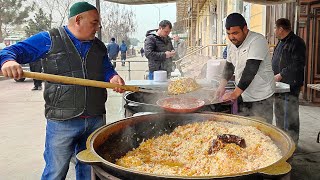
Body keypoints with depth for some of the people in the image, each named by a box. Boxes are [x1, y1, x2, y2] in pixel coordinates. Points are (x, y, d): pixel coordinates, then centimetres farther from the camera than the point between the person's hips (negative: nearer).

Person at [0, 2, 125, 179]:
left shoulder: (99, 46, 14)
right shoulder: (49, 39, -1)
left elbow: (107, 70, 19)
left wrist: (113, 77, -5)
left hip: (96, 120, 5)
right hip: (62, 121, -4)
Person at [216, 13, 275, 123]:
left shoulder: (257, 41, -17)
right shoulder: (231, 45, 7)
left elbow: (250, 71, -24)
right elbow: (229, 65, 19)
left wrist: (235, 94, -24)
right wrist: (222, 85, 3)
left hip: (261, 98, -7)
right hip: (242, 96, 7)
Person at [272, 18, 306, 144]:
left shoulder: (297, 42, -11)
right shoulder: (281, 43, 17)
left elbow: (299, 64, -19)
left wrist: (281, 75, -18)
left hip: (291, 85, -9)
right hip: (280, 85, 9)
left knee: (290, 116, -5)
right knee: (279, 113, 16)